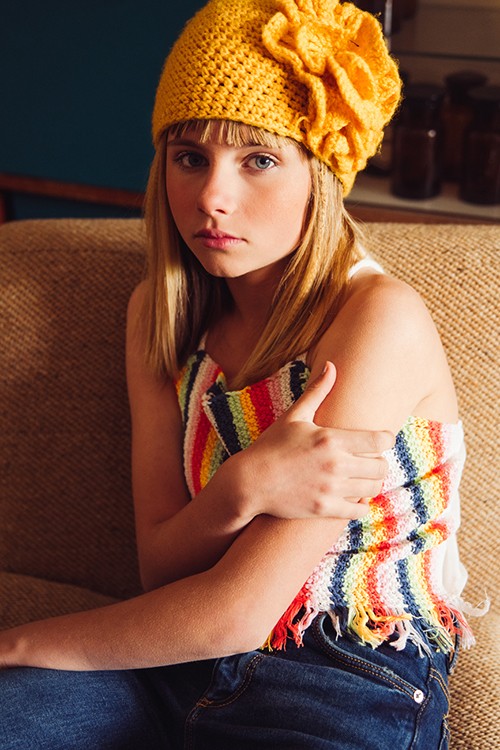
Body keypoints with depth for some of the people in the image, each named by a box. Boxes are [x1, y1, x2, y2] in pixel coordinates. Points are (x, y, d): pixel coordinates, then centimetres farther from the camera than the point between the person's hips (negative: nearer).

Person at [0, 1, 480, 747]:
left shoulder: (381, 319, -17)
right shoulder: (161, 311, 3)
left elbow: (236, 612, -19)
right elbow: (160, 571, -1)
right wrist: (244, 490, -22)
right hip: (183, 667, 5)